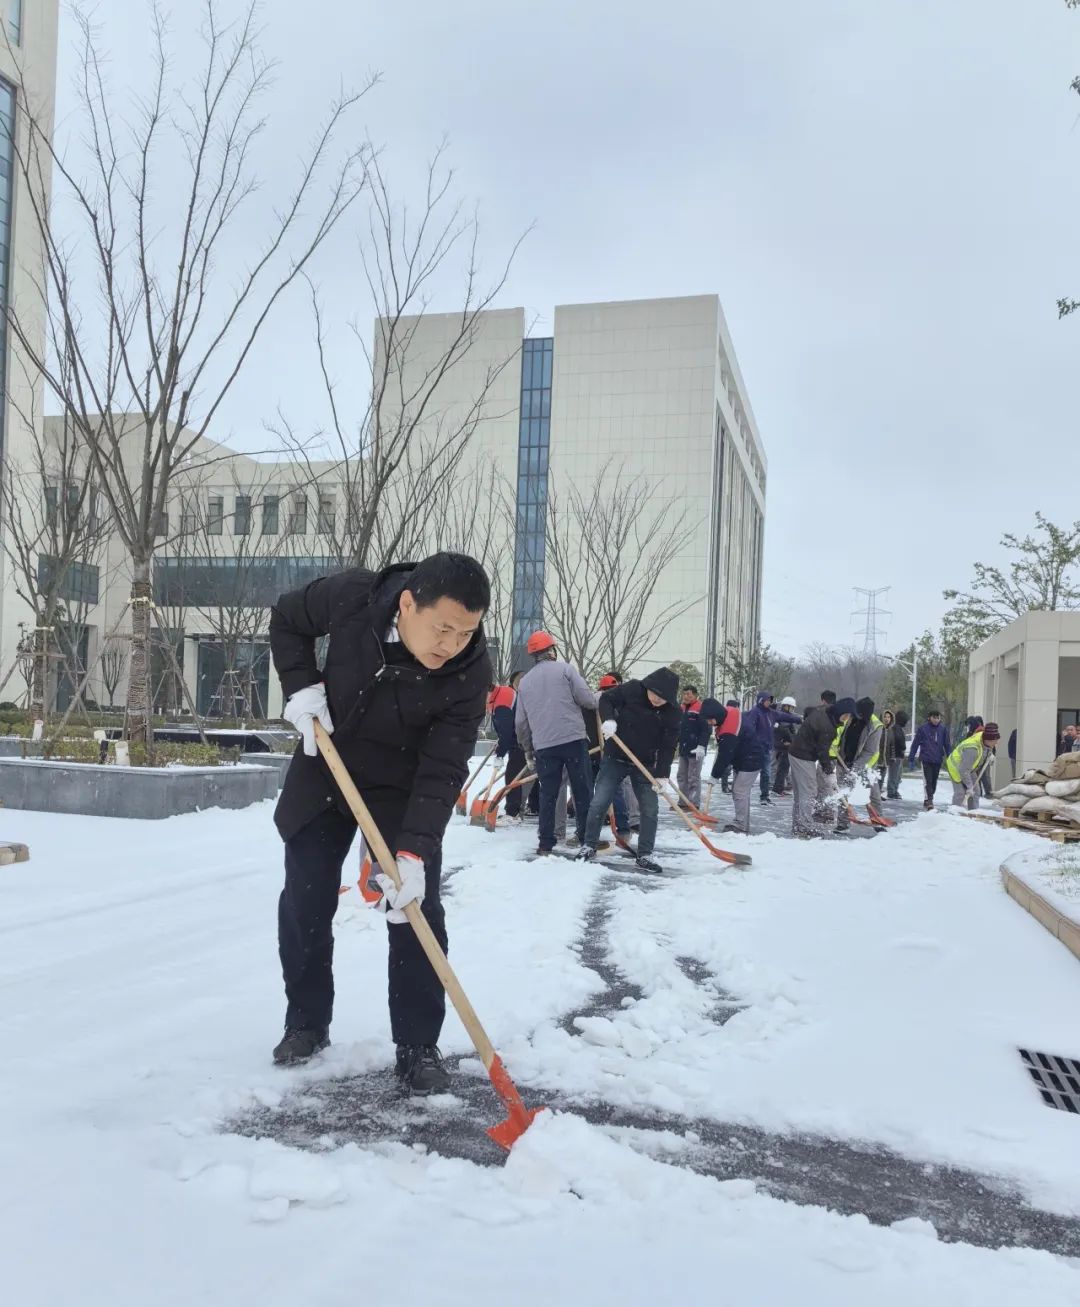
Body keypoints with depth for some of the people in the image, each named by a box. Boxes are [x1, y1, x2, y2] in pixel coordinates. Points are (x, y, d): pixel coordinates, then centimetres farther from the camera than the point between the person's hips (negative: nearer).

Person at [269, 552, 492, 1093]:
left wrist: (414, 850, -38)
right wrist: (301, 687, -19)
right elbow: (287, 619, -5)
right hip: (324, 766, 2)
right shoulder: (353, 596, -27)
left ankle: (418, 1046, 6)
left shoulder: (469, 673, -29)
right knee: (304, 902, 6)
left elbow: (442, 773, -28)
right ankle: (306, 1023, 26)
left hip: (402, 789, -2)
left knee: (416, 909, -7)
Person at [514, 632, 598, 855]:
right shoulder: (564, 669, 0)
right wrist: (596, 700, 17)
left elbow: (521, 721, 15)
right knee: (583, 790, 4)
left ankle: (545, 843, 8)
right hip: (573, 739, -3)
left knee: (548, 794, 9)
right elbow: (587, 699, -6)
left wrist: (528, 748, 26)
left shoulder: (525, 681, 13)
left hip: (544, 745, 4)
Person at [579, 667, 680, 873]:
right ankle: (589, 846, 14)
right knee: (598, 803, -2)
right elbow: (606, 699, -5)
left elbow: (668, 745, -12)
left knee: (650, 810, -1)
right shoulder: (632, 690, -16)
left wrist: (662, 774, -20)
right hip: (615, 758, -1)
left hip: (645, 764, 1)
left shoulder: (671, 713, -12)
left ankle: (644, 855, 9)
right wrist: (609, 719, -24)